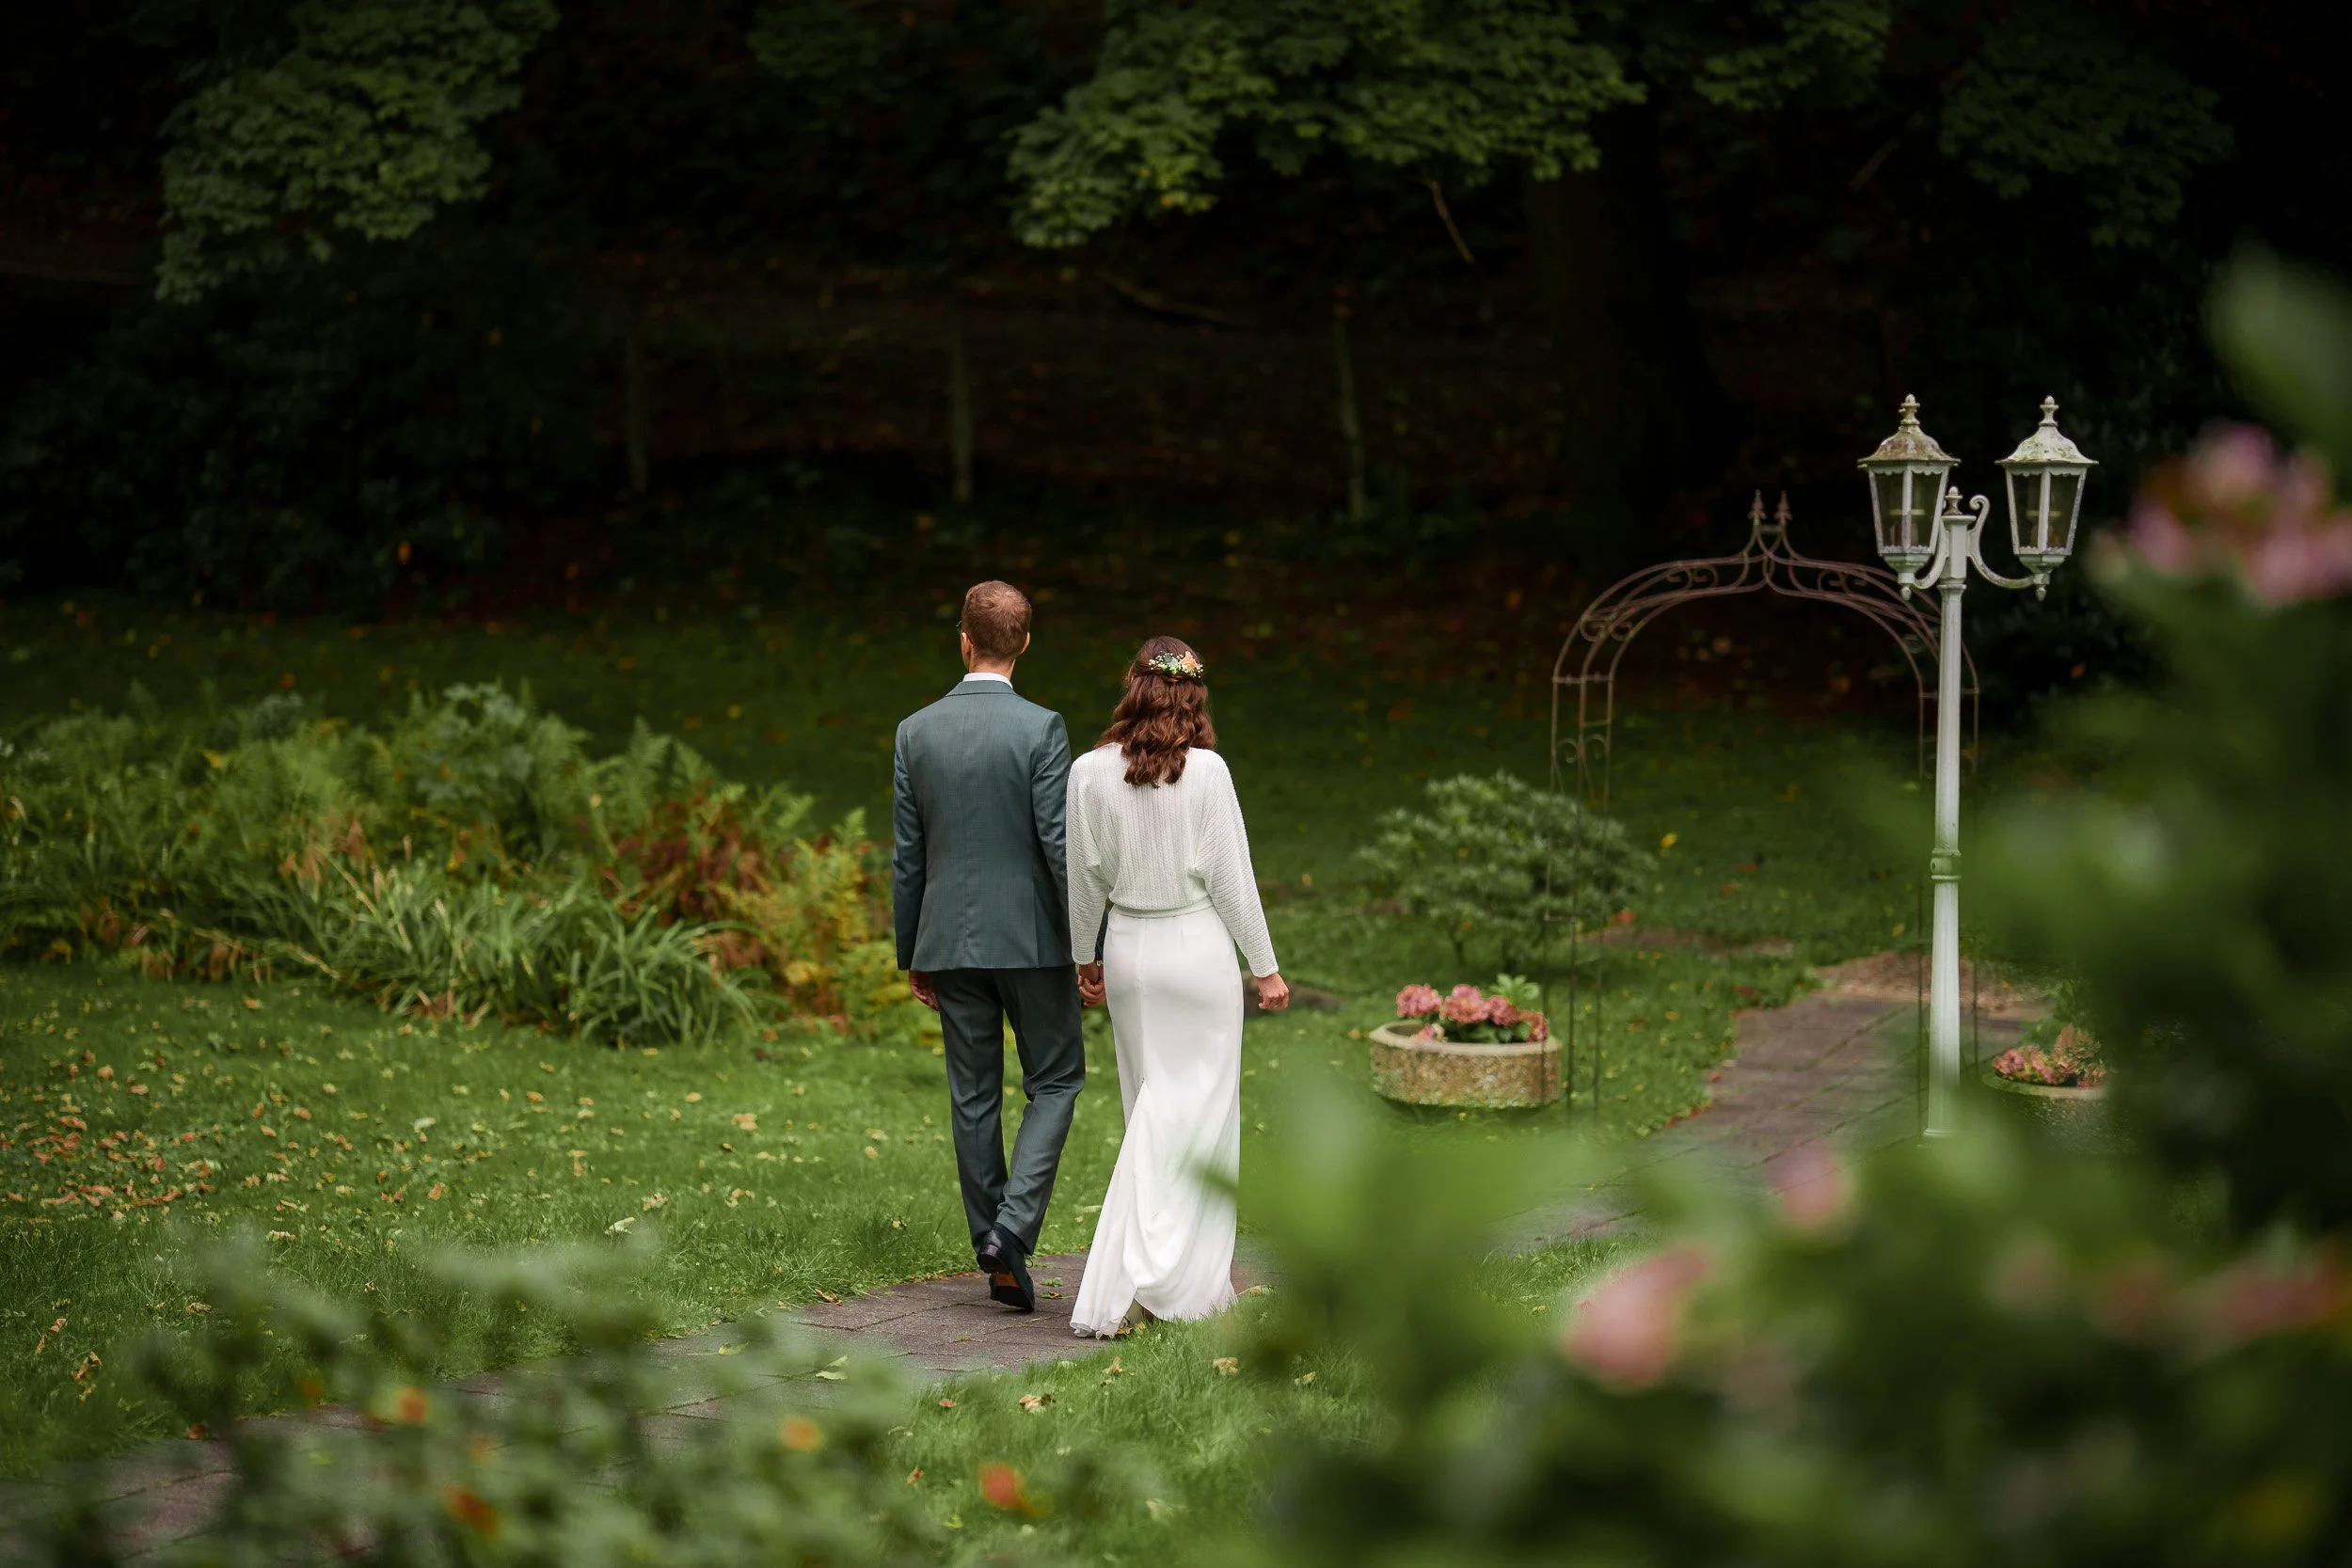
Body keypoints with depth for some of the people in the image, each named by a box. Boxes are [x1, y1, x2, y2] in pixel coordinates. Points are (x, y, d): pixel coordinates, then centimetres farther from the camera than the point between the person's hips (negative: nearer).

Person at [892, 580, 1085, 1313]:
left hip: (951, 939, 4)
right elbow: (1060, 845, -14)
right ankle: (1013, 1225, -8)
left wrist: (911, 953, 14)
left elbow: (907, 856, 5)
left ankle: (996, 1253, 12)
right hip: (1030, 937, -4)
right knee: (1055, 1080, 9)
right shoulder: (1040, 729, -11)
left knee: (973, 1096, 10)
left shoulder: (916, 732, 1)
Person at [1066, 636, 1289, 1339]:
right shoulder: (1205, 771, -12)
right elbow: (1231, 878, -7)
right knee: (1197, 1112, 2)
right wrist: (1265, 967, 2)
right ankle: (1185, 1280, -8)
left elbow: (1082, 879, 4)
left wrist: (1084, 958, 19)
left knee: (1152, 1107, 15)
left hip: (1127, 946, 4)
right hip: (1196, 946, -4)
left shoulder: (1089, 773, -3)